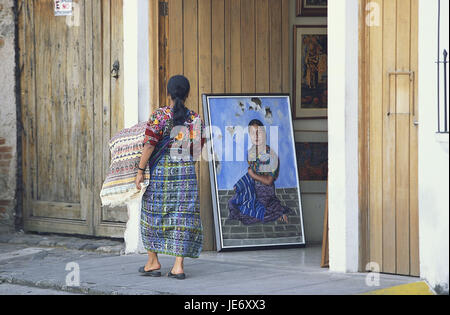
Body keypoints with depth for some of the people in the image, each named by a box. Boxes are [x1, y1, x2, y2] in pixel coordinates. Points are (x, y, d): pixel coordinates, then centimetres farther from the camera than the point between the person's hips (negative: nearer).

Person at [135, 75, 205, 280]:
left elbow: (149, 145, -12)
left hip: (160, 171, -2)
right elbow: (197, 149, 9)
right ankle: (178, 265, -4)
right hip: (186, 171, 2)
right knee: (182, 216, 2)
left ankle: (153, 261, 17)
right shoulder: (195, 119, 3)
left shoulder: (159, 116, -8)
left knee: (153, 213, 12)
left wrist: (140, 171, -7)